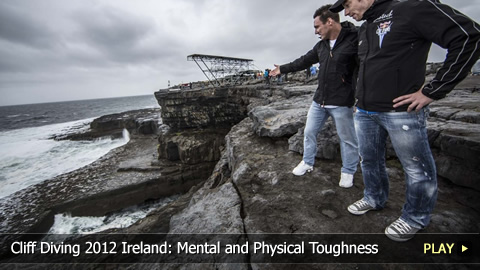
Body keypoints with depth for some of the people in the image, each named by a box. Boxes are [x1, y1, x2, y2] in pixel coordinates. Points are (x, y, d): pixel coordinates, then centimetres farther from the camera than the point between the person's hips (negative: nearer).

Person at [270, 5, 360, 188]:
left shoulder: (355, 40, -11)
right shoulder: (321, 45, 11)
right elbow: (304, 61, 21)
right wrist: (282, 69, 26)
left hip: (342, 102, -6)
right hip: (319, 100, 7)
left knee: (347, 139, 8)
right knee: (309, 132, 13)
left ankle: (348, 172, 28)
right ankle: (308, 163, 31)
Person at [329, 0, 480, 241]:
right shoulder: (364, 29, 16)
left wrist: (433, 91, -15)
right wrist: (364, 94, 16)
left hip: (401, 111, -7)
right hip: (365, 112, 8)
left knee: (417, 169, 8)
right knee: (369, 160, 18)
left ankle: (415, 218, 28)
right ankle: (374, 199, 39)